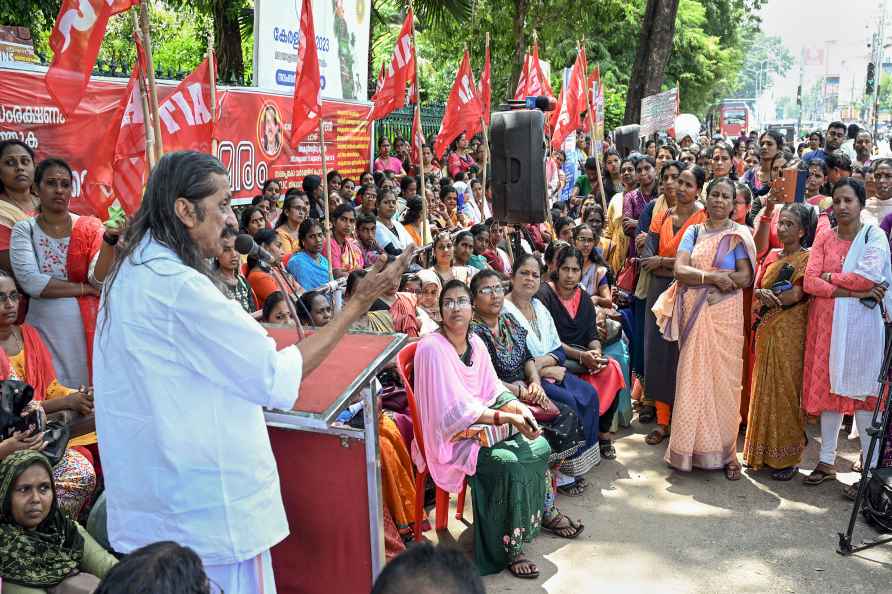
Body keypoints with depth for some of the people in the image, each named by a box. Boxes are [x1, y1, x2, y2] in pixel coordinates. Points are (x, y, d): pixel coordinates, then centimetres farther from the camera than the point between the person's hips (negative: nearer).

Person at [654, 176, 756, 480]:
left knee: (722, 379, 0)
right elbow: (679, 270, -2)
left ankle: (725, 450, 9)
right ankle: (691, 447, 13)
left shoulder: (739, 234, 4)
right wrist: (712, 276, -18)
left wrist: (698, 275, -10)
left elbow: (745, 277, -7)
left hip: (724, 315, -2)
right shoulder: (693, 232, 11)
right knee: (692, 378, 4)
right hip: (693, 315, 2)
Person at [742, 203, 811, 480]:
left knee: (785, 389, -3)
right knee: (763, 388, 8)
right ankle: (761, 451, 17)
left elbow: (797, 294, -13)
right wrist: (763, 295, -11)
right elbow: (757, 288, 10)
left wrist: (768, 300, -3)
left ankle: (786, 457, 6)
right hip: (766, 330, 6)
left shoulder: (806, 258, -3)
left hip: (790, 331, -6)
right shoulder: (771, 256, 15)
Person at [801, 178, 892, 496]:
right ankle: (827, 461, 19)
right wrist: (852, 291, -13)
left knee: (861, 393, -2)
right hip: (826, 323, 4)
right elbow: (809, 282, -3)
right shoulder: (824, 238, 9)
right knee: (828, 389, 9)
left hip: (861, 324, -4)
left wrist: (830, 276, -5)